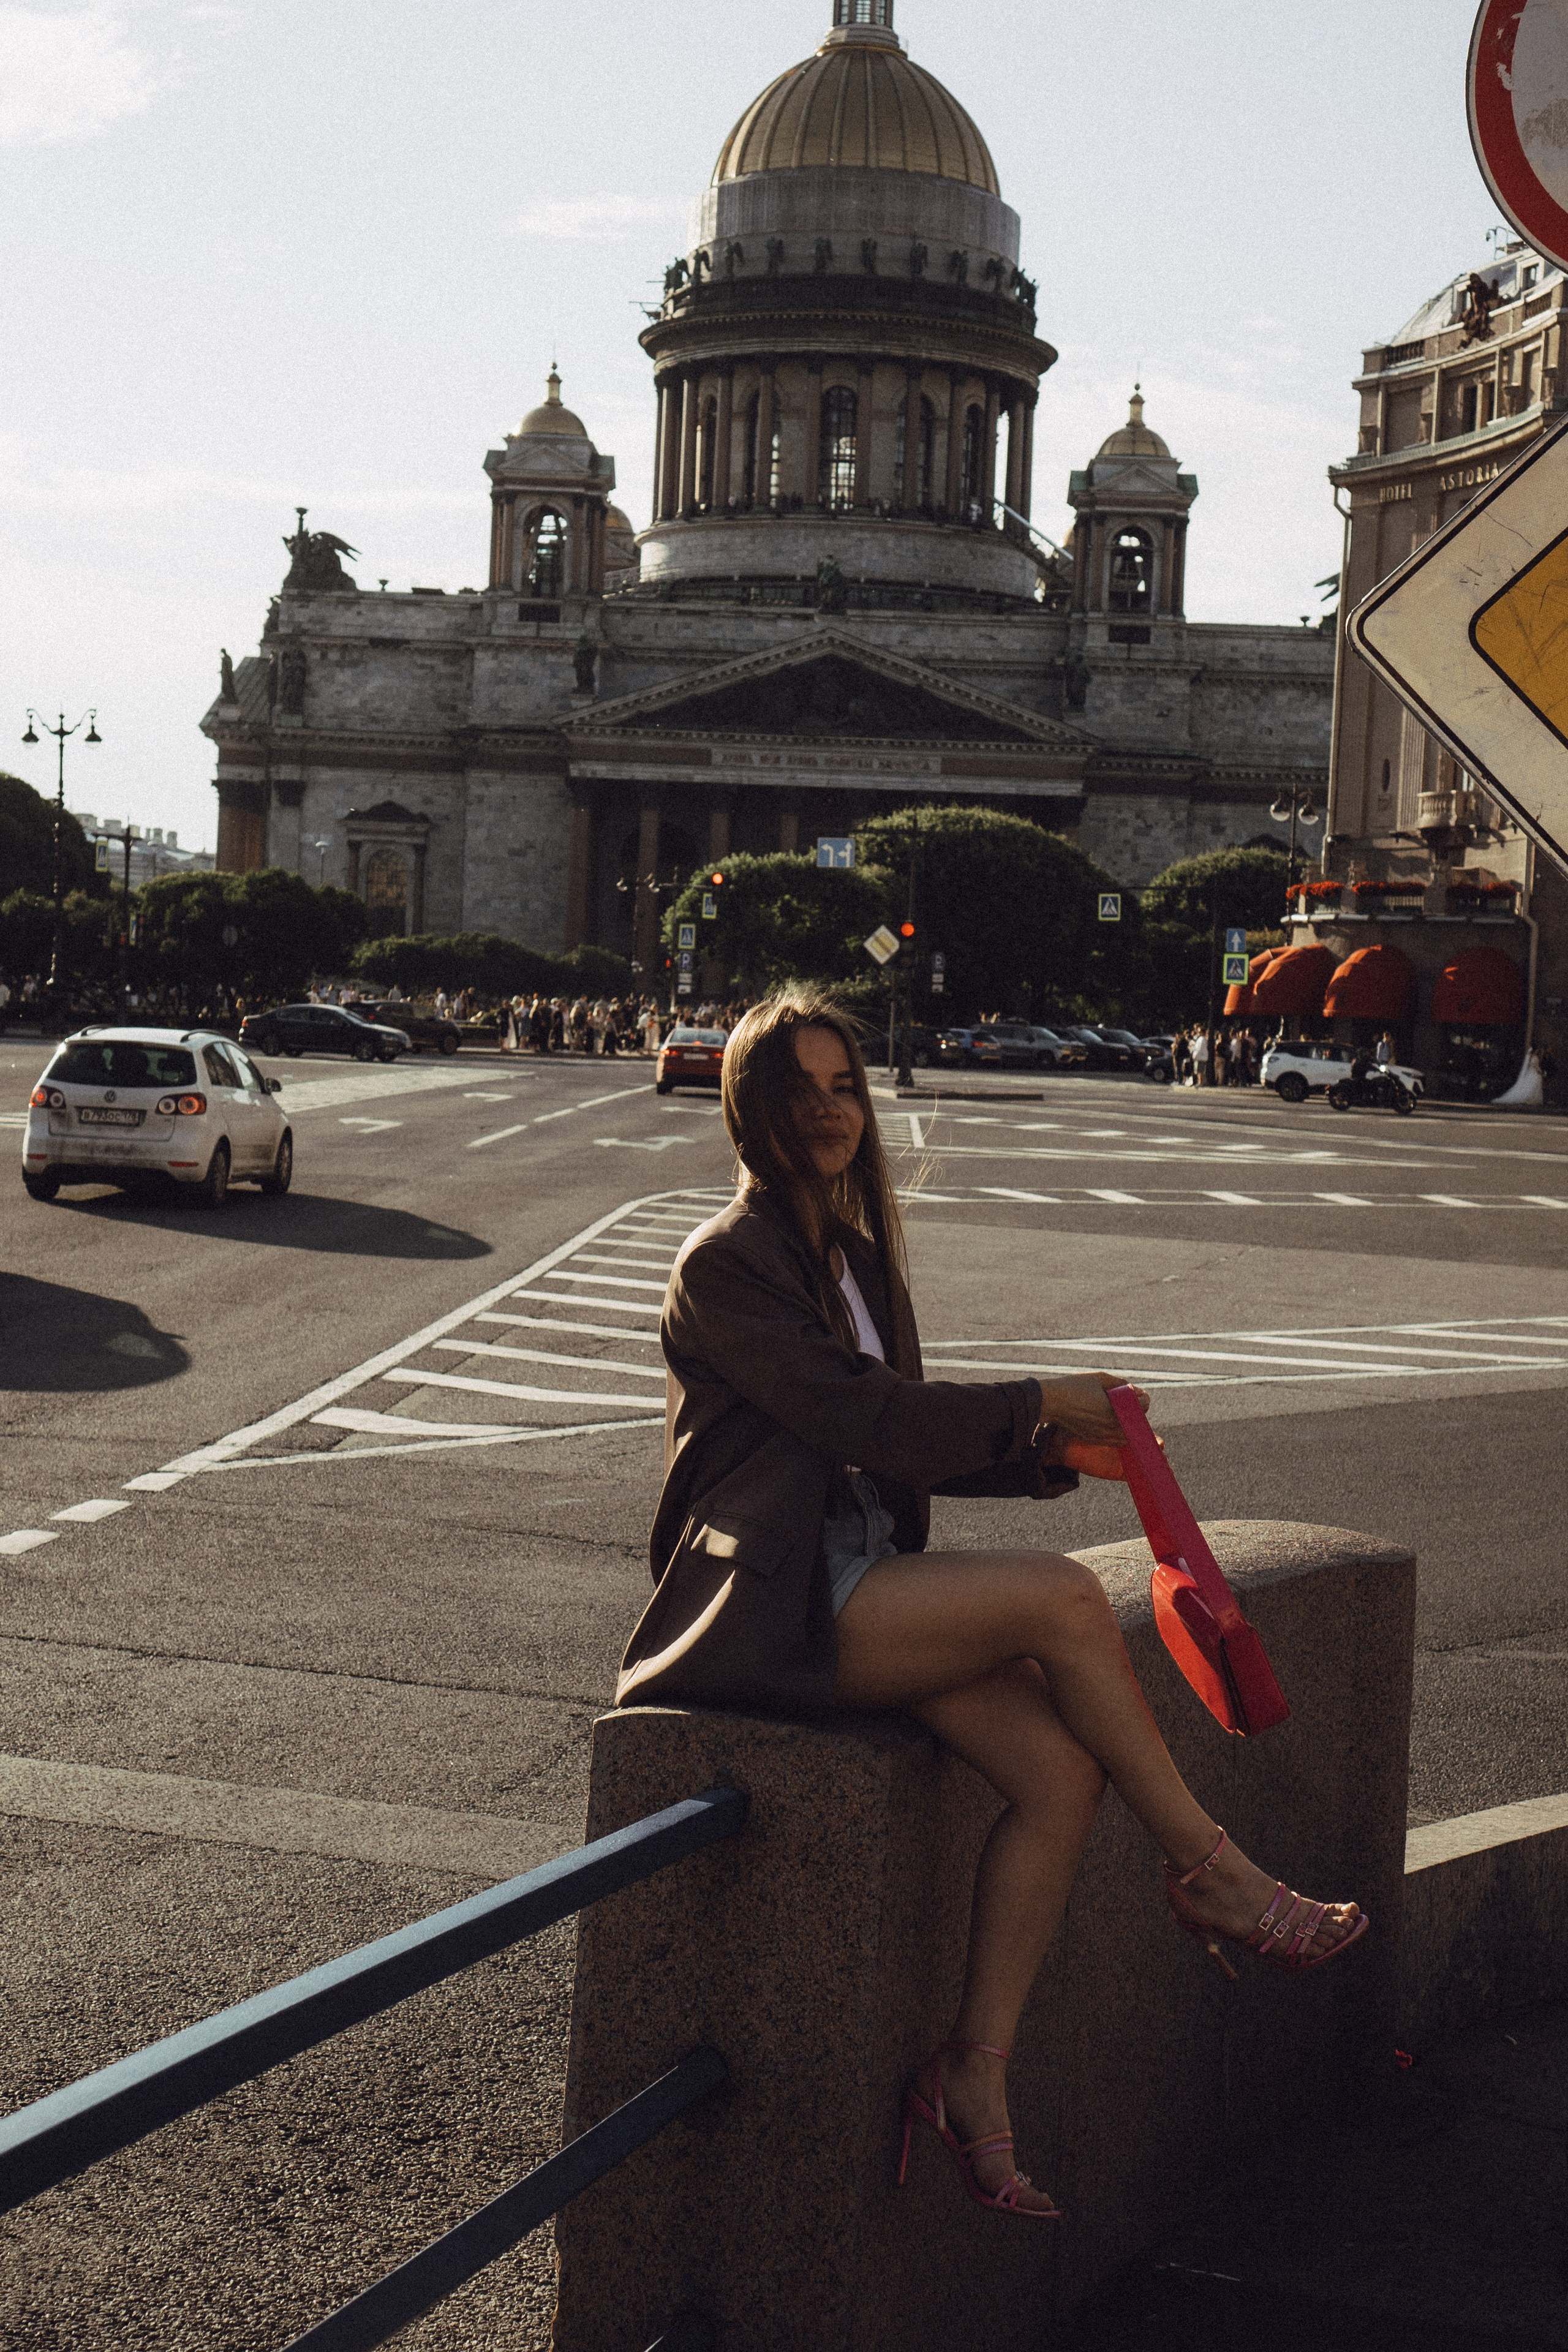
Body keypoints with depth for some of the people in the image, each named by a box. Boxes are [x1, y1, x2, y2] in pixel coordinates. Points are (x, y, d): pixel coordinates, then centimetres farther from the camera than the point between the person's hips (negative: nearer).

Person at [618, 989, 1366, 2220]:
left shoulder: (856, 1251, 19)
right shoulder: (726, 1263, -8)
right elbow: (863, 1418, -17)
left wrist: (1055, 1451, 6)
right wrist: (1044, 1400, -10)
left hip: (859, 1580, 8)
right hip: (774, 1603, -8)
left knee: (1064, 1764, -16)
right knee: (1061, 1595, -25)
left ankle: (978, 2070, -8)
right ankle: (1206, 1872, -8)